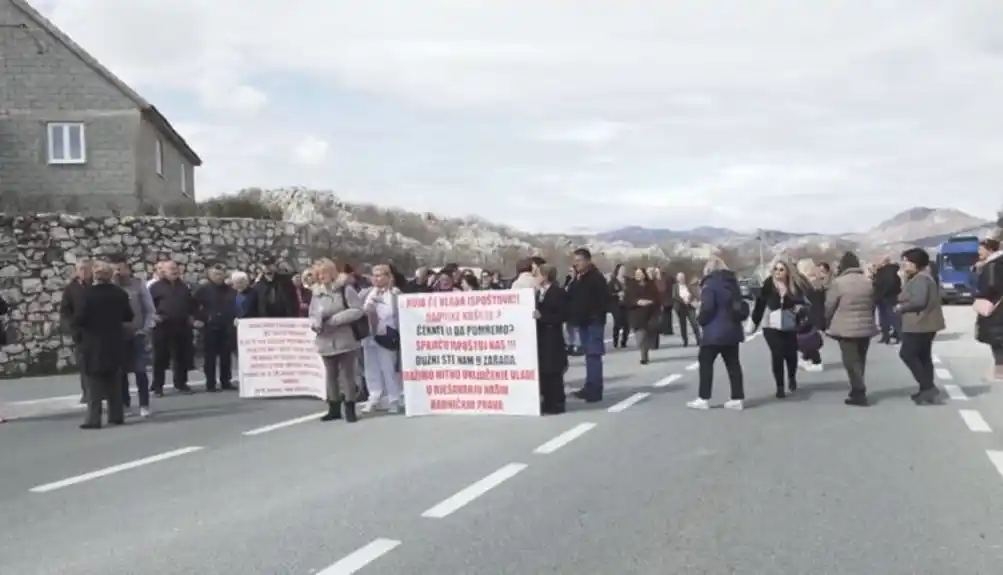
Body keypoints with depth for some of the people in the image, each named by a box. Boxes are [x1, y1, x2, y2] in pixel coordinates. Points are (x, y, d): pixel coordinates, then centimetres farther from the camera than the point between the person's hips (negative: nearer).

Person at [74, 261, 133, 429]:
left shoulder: (88, 293, -14)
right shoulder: (120, 293, 1)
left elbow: (79, 318, -17)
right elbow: (129, 317, 9)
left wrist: (77, 324, 4)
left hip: (93, 343, -4)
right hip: (115, 342, 4)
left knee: (94, 384, 0)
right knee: (114, 382, 13)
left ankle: (93, 419, -2)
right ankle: (116, 416, 15)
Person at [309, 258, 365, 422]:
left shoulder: (345, 288, -6)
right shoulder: (316, 293, 9)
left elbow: (358, 310, -12)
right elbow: (312, 314, 14)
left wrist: (335, 319, -17)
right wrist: (316, 323, -10)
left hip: (345, 340, -5)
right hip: (326, 341, 5)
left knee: (348, 374, -1)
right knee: (331, 375, 11)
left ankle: (350, 409, 5)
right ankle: (334, 409, 19)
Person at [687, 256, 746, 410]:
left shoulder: (710, 283, -11)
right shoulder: (732, 281, 13)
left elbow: (707, 307, -19)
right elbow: (739, 304, 17)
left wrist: (700, 320, -3)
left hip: (715, 330, -7)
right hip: (733, 328, 8)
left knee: (705, 362, 2)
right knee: (733, 363, 9)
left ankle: (704, 399, 2)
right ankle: (738, 398, 8)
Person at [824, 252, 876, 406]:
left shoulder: (838, 282, -11)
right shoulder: (868, 281, 7)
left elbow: (829, 306, -6)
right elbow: (872, 304, 15)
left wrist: (829, 323, 11)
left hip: (846, 328, -6)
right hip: (866, 327, 6)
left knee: (851, 362, -2)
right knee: (860, 360, 15)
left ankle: (859, 394, -5)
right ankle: (858, 391, 21)